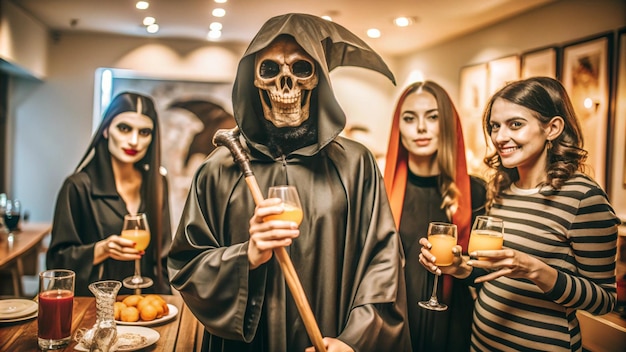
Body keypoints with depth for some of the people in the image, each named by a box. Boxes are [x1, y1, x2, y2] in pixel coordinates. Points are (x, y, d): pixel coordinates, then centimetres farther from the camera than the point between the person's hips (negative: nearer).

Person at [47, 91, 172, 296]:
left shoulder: (156, 184, 6)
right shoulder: (79, 186, -4)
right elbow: (57, 259, 0)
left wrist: (164, 297, 6)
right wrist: (100, 250, -16)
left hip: (146, 301, 2)